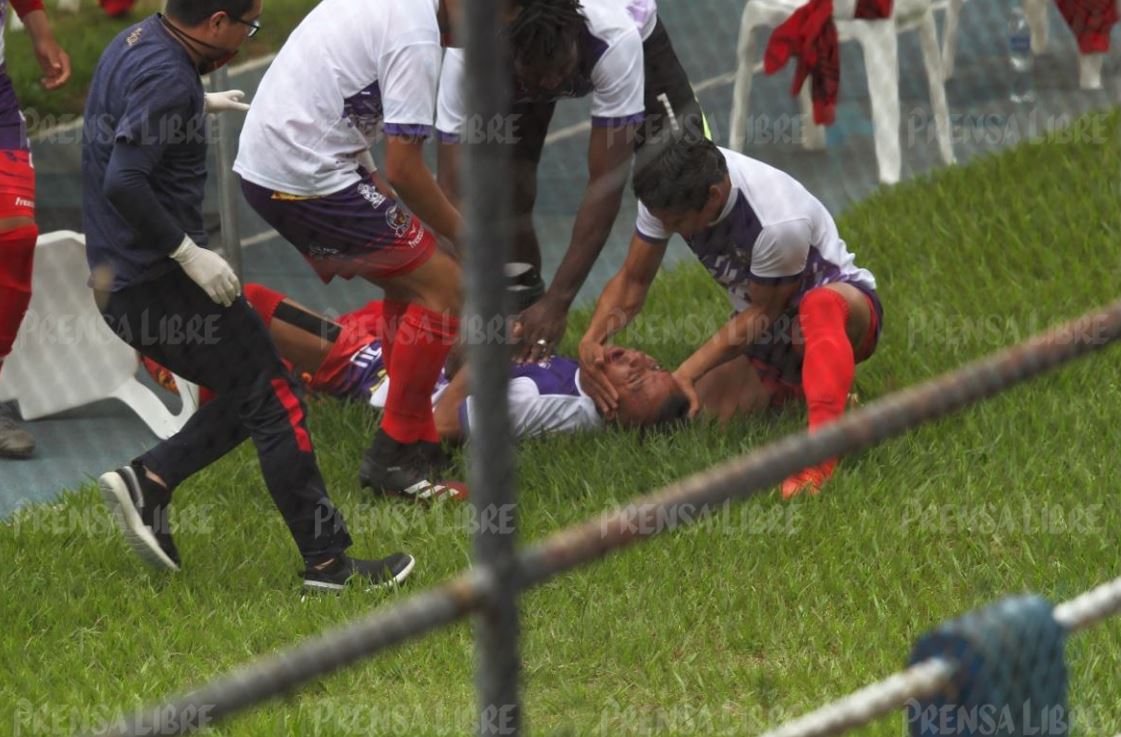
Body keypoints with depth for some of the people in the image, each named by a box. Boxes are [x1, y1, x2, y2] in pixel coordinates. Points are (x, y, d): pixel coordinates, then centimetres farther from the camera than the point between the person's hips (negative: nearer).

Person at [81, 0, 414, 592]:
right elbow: (124, 182, -29)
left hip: (123, 280, 10)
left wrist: (199, 106, 22)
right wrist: (188, 252, -22)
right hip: (158, 282, -10)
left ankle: (147, 482, 9)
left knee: (248, 395, 16)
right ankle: (327, 564, -3)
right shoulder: (167, 78, -21)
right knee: (277, 403, -5)